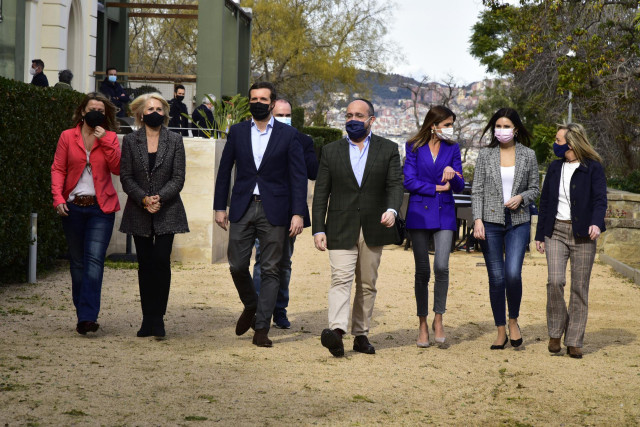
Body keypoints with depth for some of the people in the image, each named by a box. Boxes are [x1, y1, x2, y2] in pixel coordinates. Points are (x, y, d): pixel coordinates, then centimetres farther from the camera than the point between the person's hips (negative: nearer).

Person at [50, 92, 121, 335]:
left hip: (101, 208, -1)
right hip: (73, 207, 1)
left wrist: (105, 141, -12)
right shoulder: (68, 137, 5)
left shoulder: (109, 138, 6)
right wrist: (58, 198, -10)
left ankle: (88, 317, -18)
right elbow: (58, 169, 3)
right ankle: (82, 316, 16)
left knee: (94, 260, -13)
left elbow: (117, 168, -6)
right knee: (77, 262, 7)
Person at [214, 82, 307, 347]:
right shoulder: (237, 132, 8)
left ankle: (261, 328, 3)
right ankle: (251, 306, 29)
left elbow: (298, 176, -1)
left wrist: (298, 213, -9)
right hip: (242, 209, 2)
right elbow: (225, 171, 12)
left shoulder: (288, 135, 1)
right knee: (237, 266, 0)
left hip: (273, 211, -2)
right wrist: (220, 207, 6)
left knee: (270, 270, -1)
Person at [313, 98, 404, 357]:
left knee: (367, 285, 7)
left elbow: (395, 184, -3)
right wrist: (318, 229, -2)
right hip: (341, 229, -1)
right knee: (341, 279, -16)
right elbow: (321, 193, 6)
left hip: (373, 229, 1)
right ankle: (336, 332, -30)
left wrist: (391, 209, -23)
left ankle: (361, 335, 16)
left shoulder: (388, 150, 7)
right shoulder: (331, 151, 8)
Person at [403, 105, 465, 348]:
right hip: (419, 214, -1)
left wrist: (453, 174, -15)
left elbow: (460, 187, 6)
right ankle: (423, 324, 12)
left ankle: (438, 319, -3)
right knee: (422, 271, 2)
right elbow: (409, 181, -4)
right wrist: (438, 187, -6)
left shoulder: (452, 149, 9)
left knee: (441, 266, -16)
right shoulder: (414, 147, 3)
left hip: (444, 214, 1)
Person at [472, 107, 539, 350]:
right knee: (496, 278, 0)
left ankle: (513, 320, 10)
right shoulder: (485, 155, 5)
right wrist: (477, 219, -8)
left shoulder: (528, 156, 6)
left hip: (518, 222, 0)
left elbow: (535, 189, 12)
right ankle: (501, 331, 12)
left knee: (513, 274, -15)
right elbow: (477, 191, 3)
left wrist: (521, 198, -9)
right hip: (491, 222, 0)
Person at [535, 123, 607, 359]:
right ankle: (555, 333, 5)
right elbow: (545, 202, 17)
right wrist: (540, 234, 15)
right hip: (556, 231, 3)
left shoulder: (593, 168, -1)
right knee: (555, 281, -13)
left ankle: (574, 342, 7)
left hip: (582, 234, -3)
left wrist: (596, 223, -29)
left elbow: (600, 198, -11)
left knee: (579, 287, 0)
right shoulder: (555, 168, 13)